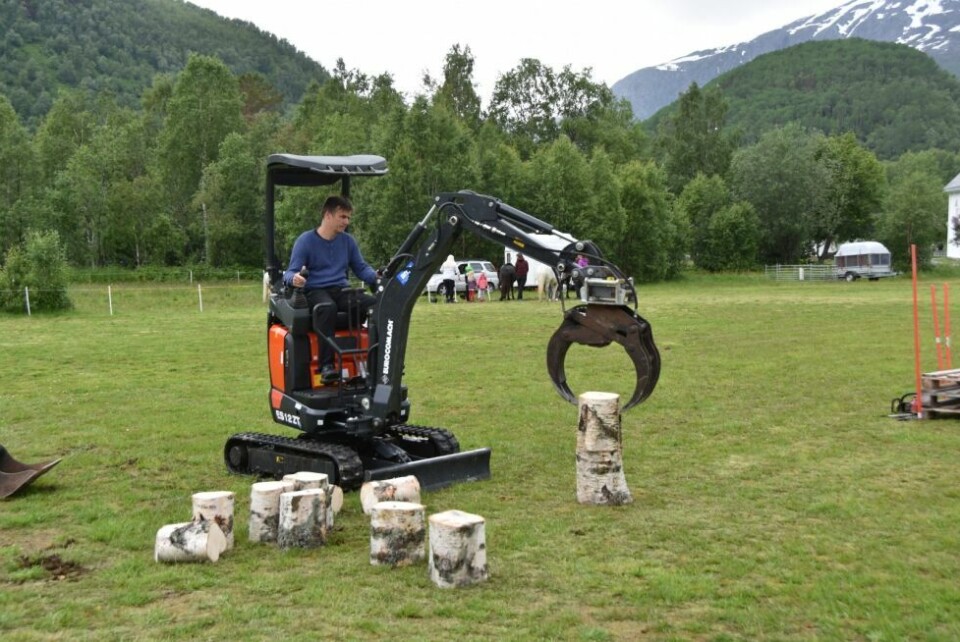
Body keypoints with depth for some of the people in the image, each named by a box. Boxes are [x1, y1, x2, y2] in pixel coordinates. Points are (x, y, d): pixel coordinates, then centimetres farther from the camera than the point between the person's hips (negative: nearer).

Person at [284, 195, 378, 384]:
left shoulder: (348, 241, 13)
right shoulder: (305, 240, -1)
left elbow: (362, 269, 16)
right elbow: (290, 272, -4)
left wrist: (376, 276, -7)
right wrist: (295, 279, -30)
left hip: (341, 290, 4)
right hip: (315, 291, -4)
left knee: (375, 304, -25)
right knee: (327, 307, -42)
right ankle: (326, 365, -42)